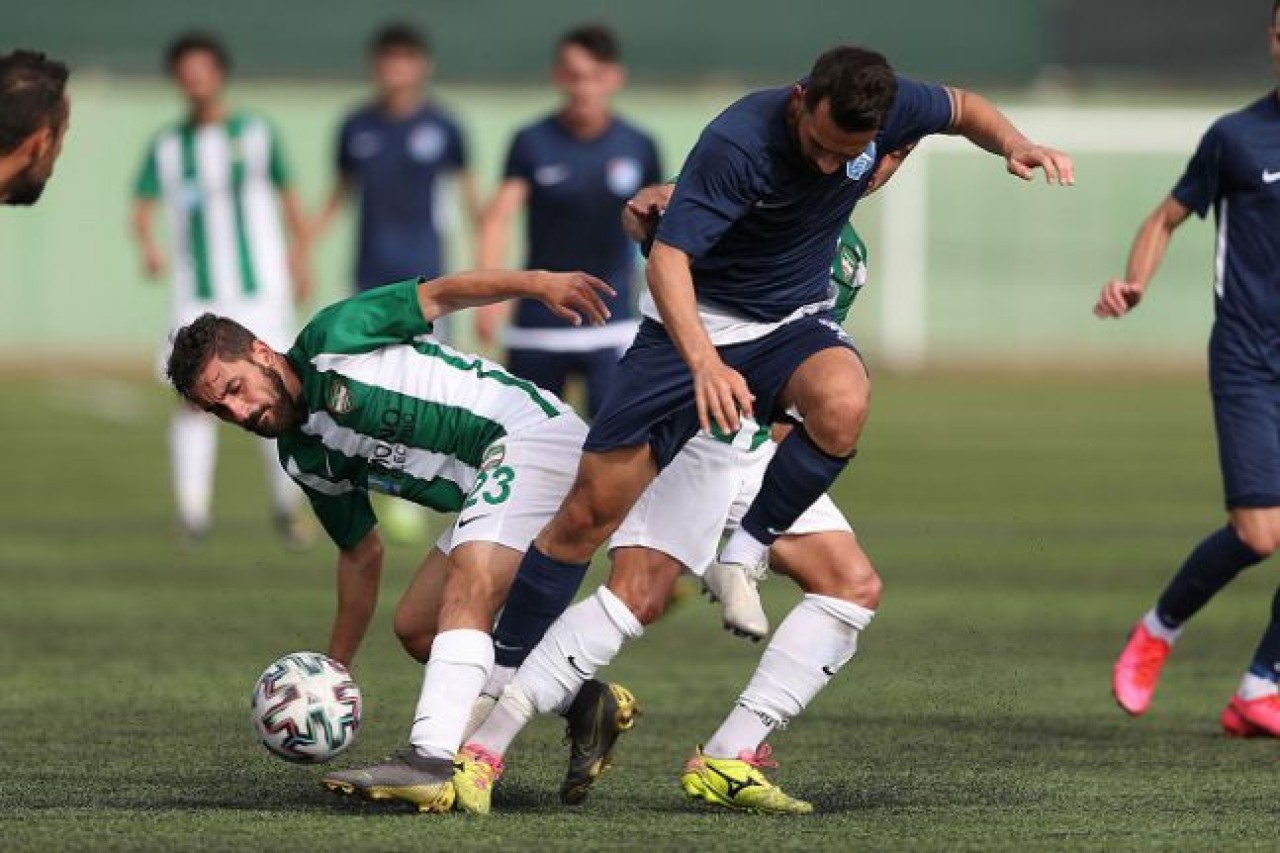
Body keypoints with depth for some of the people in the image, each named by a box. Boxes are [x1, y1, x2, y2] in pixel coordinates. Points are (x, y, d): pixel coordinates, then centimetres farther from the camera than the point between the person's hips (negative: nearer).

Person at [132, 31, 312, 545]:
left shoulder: (257, 134, 4)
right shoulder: (167, 146, 5)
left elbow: (287, 194, 14)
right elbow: (143, 208, -1)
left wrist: (300, 258, 14)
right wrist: (148, 245, -21)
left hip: (260, 289, -1)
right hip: (196, 296, 1)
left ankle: (286, 507, 10)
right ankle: (192, 515, -4)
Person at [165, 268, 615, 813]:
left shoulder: (329, 340, -8)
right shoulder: (303, 459, 12)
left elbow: (438, 295, -8)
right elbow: (362, 552, 22)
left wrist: (538, 284, -20)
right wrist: (333, 671, 21)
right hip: (485, 490, 10)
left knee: (468, 586, -27)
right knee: (416, 629, 10)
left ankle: (432, 760, -43)